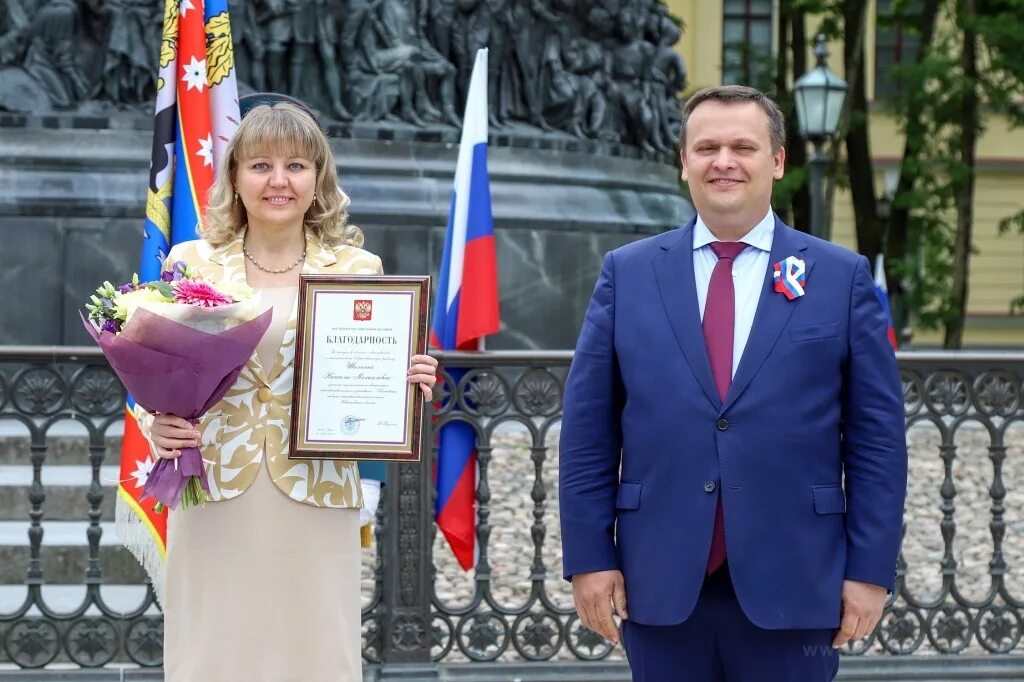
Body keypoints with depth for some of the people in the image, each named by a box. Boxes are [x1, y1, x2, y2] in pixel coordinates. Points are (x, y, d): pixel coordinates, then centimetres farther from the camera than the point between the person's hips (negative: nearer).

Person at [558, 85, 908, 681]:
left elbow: (878, 437, 3)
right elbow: (588, 431, 6)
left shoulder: (843, 277, 4)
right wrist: (590, 556, -1)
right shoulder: (627, 273, 7)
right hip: (659, 584, 1)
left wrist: (870, 569, -3)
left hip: (792, 584, -1)